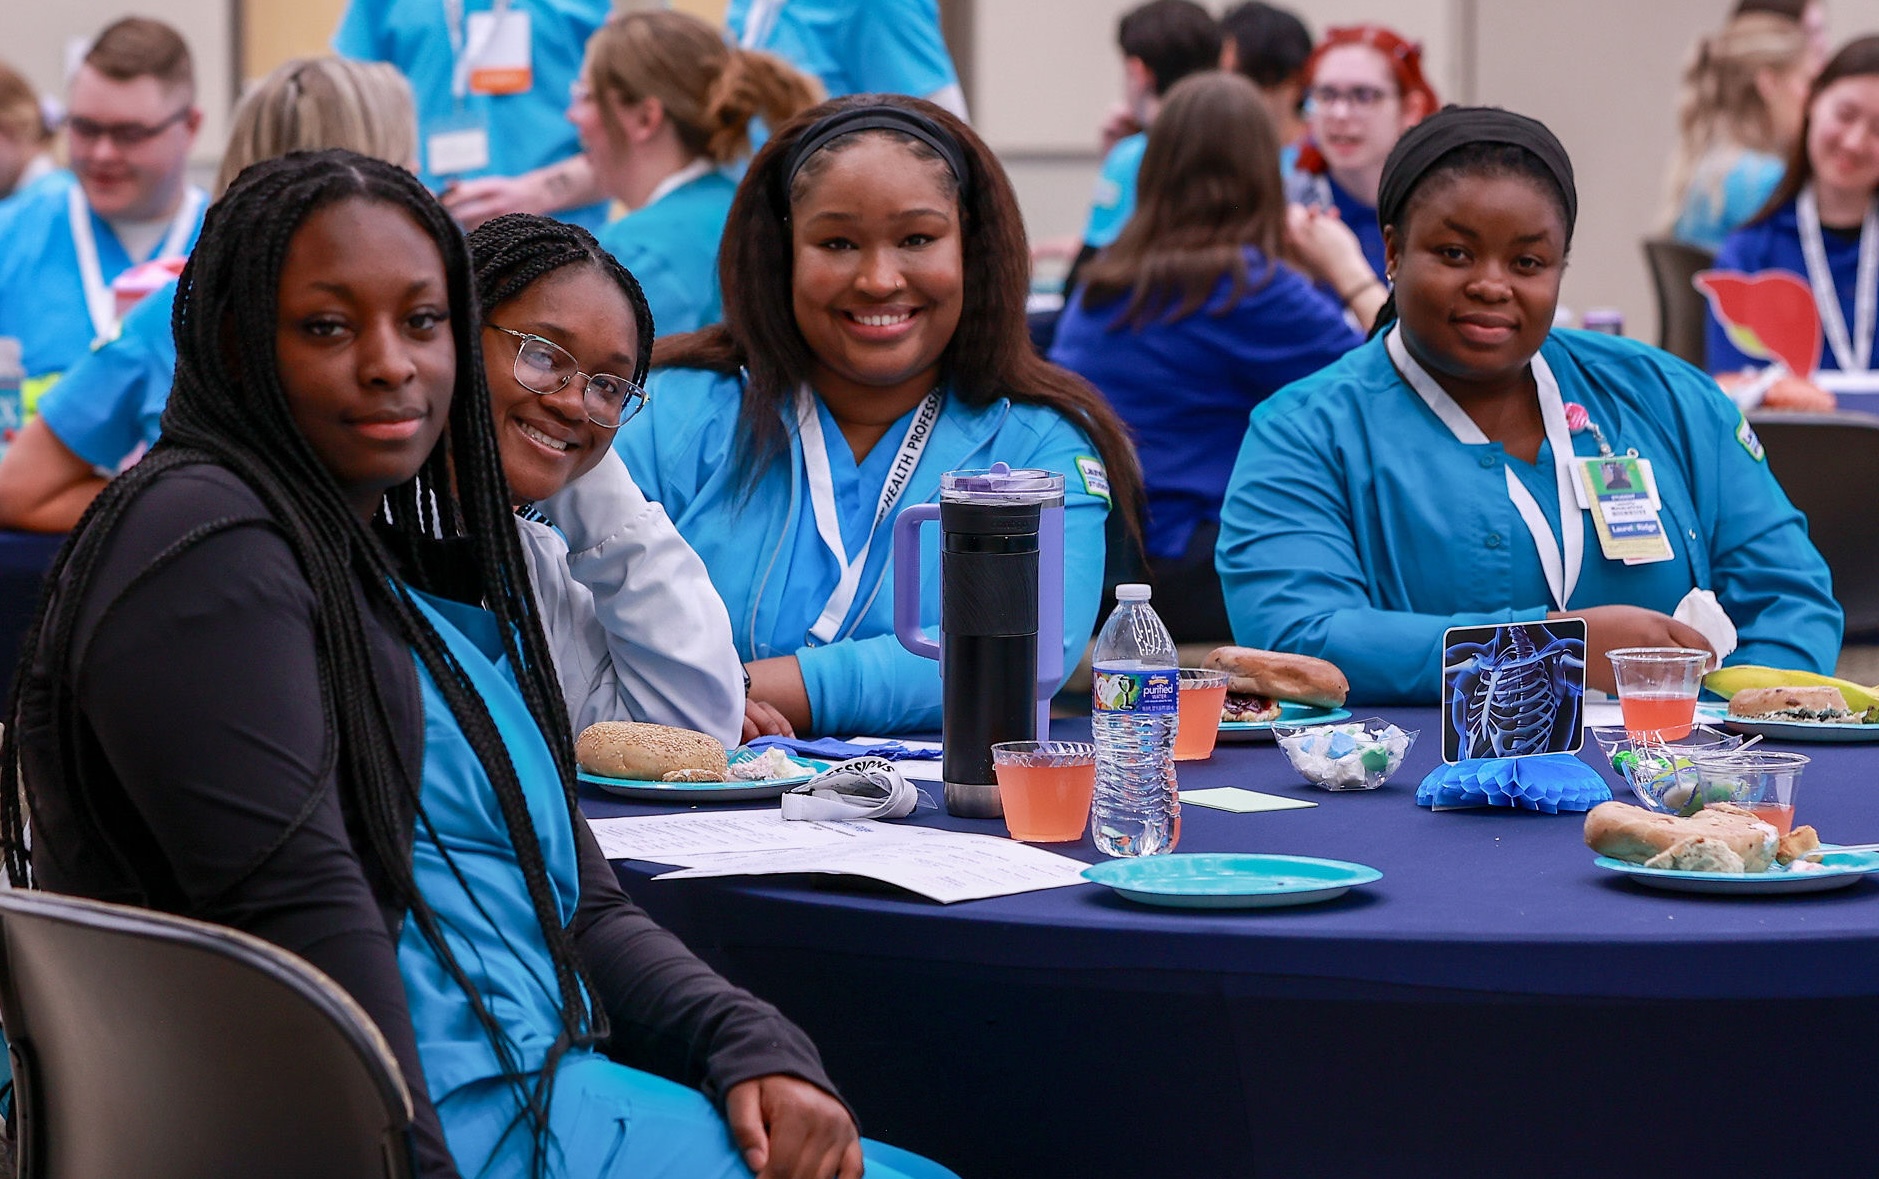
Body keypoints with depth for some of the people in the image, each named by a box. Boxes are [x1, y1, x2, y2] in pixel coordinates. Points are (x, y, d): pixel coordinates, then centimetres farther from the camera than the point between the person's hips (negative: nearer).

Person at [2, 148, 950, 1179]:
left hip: (535, 1095, 9)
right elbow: (297, 906, -19)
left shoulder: (428, 577, 21)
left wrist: (756, 1047, 1)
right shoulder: (207, 541, -8)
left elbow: (583, 906, 18)